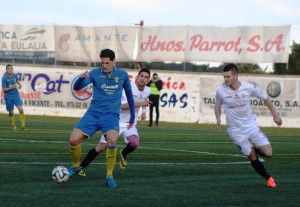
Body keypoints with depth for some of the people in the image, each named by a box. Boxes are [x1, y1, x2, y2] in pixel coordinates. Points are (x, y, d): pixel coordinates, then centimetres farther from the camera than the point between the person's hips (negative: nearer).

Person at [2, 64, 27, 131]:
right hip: (8, 96, -3)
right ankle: (13, 126, 22)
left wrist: (20, 85, 0)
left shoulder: (15, 75, -1)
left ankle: (23, 125, -6)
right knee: (11, 112, 5)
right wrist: (11, 87, -27)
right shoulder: (4, 78, -14)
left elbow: (17, 80, 21)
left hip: (16, 95, 3)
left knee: (20, 109, -10)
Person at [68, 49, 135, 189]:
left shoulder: (122, 75, 3)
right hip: (93, 114, 1)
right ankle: (76, 167, 17)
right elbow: (77, 87, -12)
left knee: (112, 141, -30)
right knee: (74, 140, -14)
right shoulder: (95, 73, -2)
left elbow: (129, 94, 16)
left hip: (111, 115, -1)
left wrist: (132, 117, 18)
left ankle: (109, 176, -12)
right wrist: (82, 78, -34)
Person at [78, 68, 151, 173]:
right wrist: (140, 104, -32)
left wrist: (143, 111, 15)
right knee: (102, 147, -6)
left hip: (130, 124, 4)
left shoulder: (147, 91, 1)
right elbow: (123, 106, -31)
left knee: (135, 143, -26)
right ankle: (81, 167, 9)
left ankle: (123, 154, 9)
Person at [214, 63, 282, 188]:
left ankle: (254, 149, 28)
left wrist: (275, 115, 3)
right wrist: (218, 120, -10)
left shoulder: (249, 88, -15)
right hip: (236, 131, -1)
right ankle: (268, 178, 21)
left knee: (268, 153, -5)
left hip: (251, 126, 1)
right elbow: (217, 105, 7)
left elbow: (265, 99, 1)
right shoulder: (221, 91, -14)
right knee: (252, 157, 1)